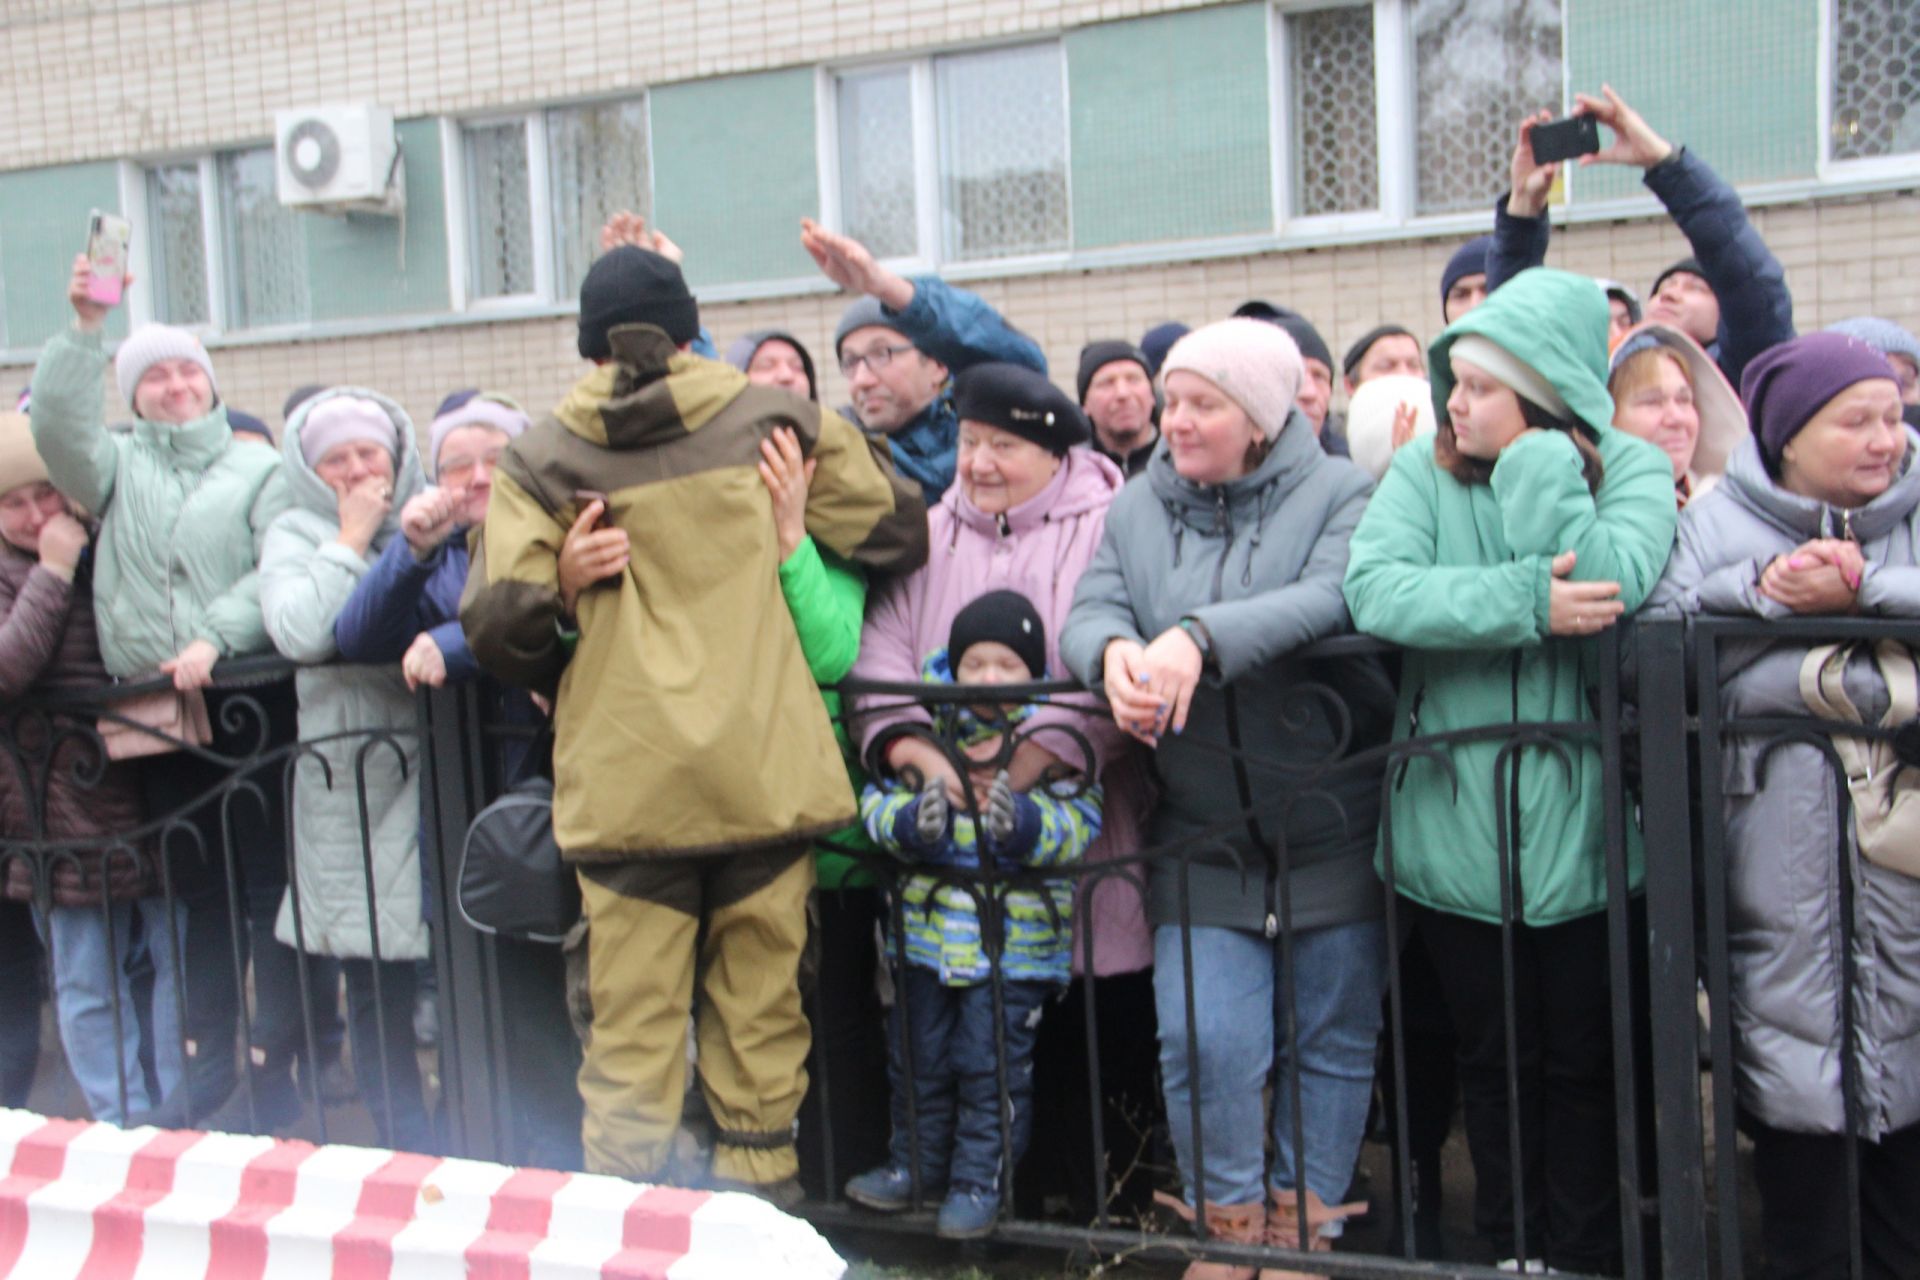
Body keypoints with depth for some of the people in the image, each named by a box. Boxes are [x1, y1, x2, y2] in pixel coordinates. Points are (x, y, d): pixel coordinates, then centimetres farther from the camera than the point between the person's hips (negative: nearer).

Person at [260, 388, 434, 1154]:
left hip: (441, 770, 1)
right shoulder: (296, 538, 6)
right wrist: (352, 539, -4)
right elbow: (300, 632, -12)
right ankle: (407, 1151, 16)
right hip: (350, 782, -1)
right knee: (374, 982, 4)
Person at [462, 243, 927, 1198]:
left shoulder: (539, 458, 3)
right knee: (759, 1012, 10)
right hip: (766, 776, 1)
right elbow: (896, 533, 10)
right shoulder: (773, 420, 5)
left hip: (625, 786, 0)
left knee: (632, 1026, 5)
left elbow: (498, 631, -5)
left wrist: (563, 589, 15)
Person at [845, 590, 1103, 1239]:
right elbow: (875, 801, -2)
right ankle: (915, 1162, 34)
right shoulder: (925, 729, 1)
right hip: (928, 926, 4)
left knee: (992, 1065, 4)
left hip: (1014, 937, -3)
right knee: (919, 1058, 17)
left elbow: (1081, 822, -12)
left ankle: (980, 1179, 19)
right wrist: (910, 819, -23)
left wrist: (1026, 821, -30)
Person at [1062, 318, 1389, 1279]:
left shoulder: (1337, 494, -5)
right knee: (1203, 1040, -4)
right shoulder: (1139, 508, 9)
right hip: (1204, 833, 2)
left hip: (1335, 829, -2)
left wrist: (1201, 636, -35)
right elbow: (1087, 613, -2)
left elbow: (1336, 600, -23)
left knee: (1334, 1042, 10)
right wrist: (1115, 650, -26)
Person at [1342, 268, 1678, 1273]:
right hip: (1453, 828, 2)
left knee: (1580, 1062, 12)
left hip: (1576, 828, -1)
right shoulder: (1423, 473, -1)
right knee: (1489, 1058, 16)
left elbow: (1612, 584, -22)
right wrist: (1526, 602, -25)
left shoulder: (1629, 468, -3)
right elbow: (1373, 587, -18)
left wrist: (1536, 454, -15)